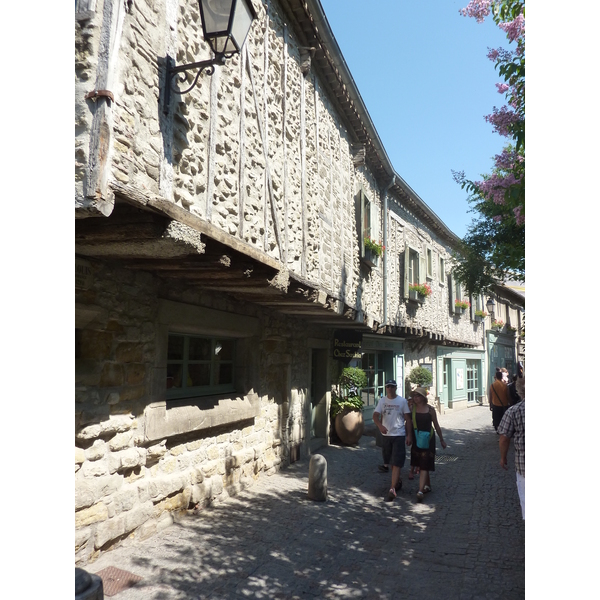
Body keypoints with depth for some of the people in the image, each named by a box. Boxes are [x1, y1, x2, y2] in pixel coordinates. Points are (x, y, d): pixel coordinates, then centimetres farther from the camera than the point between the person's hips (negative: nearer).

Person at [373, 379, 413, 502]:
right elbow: (375, 415, -4)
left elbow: (407, 419, 1)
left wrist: (409, 435, -4)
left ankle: (392, 489, -10)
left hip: (399, 435, -4)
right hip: (386, 435, 4)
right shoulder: (382, 400, 4)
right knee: (391, 462, 15)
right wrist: (380, 425, -25)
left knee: (396, 463, -8)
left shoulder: (402, 401, -2)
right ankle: (398, 480, 38)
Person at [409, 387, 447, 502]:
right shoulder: (412, 409, 0)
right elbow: (409, 424, 6)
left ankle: (420, 491, -12)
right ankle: (427, 485, 32)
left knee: (424, 465, -7)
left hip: (428, 439, -3)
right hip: (416, 439, 4)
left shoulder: (430, 409, -5)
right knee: (420, 464, 13)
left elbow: (436, 425, 4)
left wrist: (441, 440, 10)